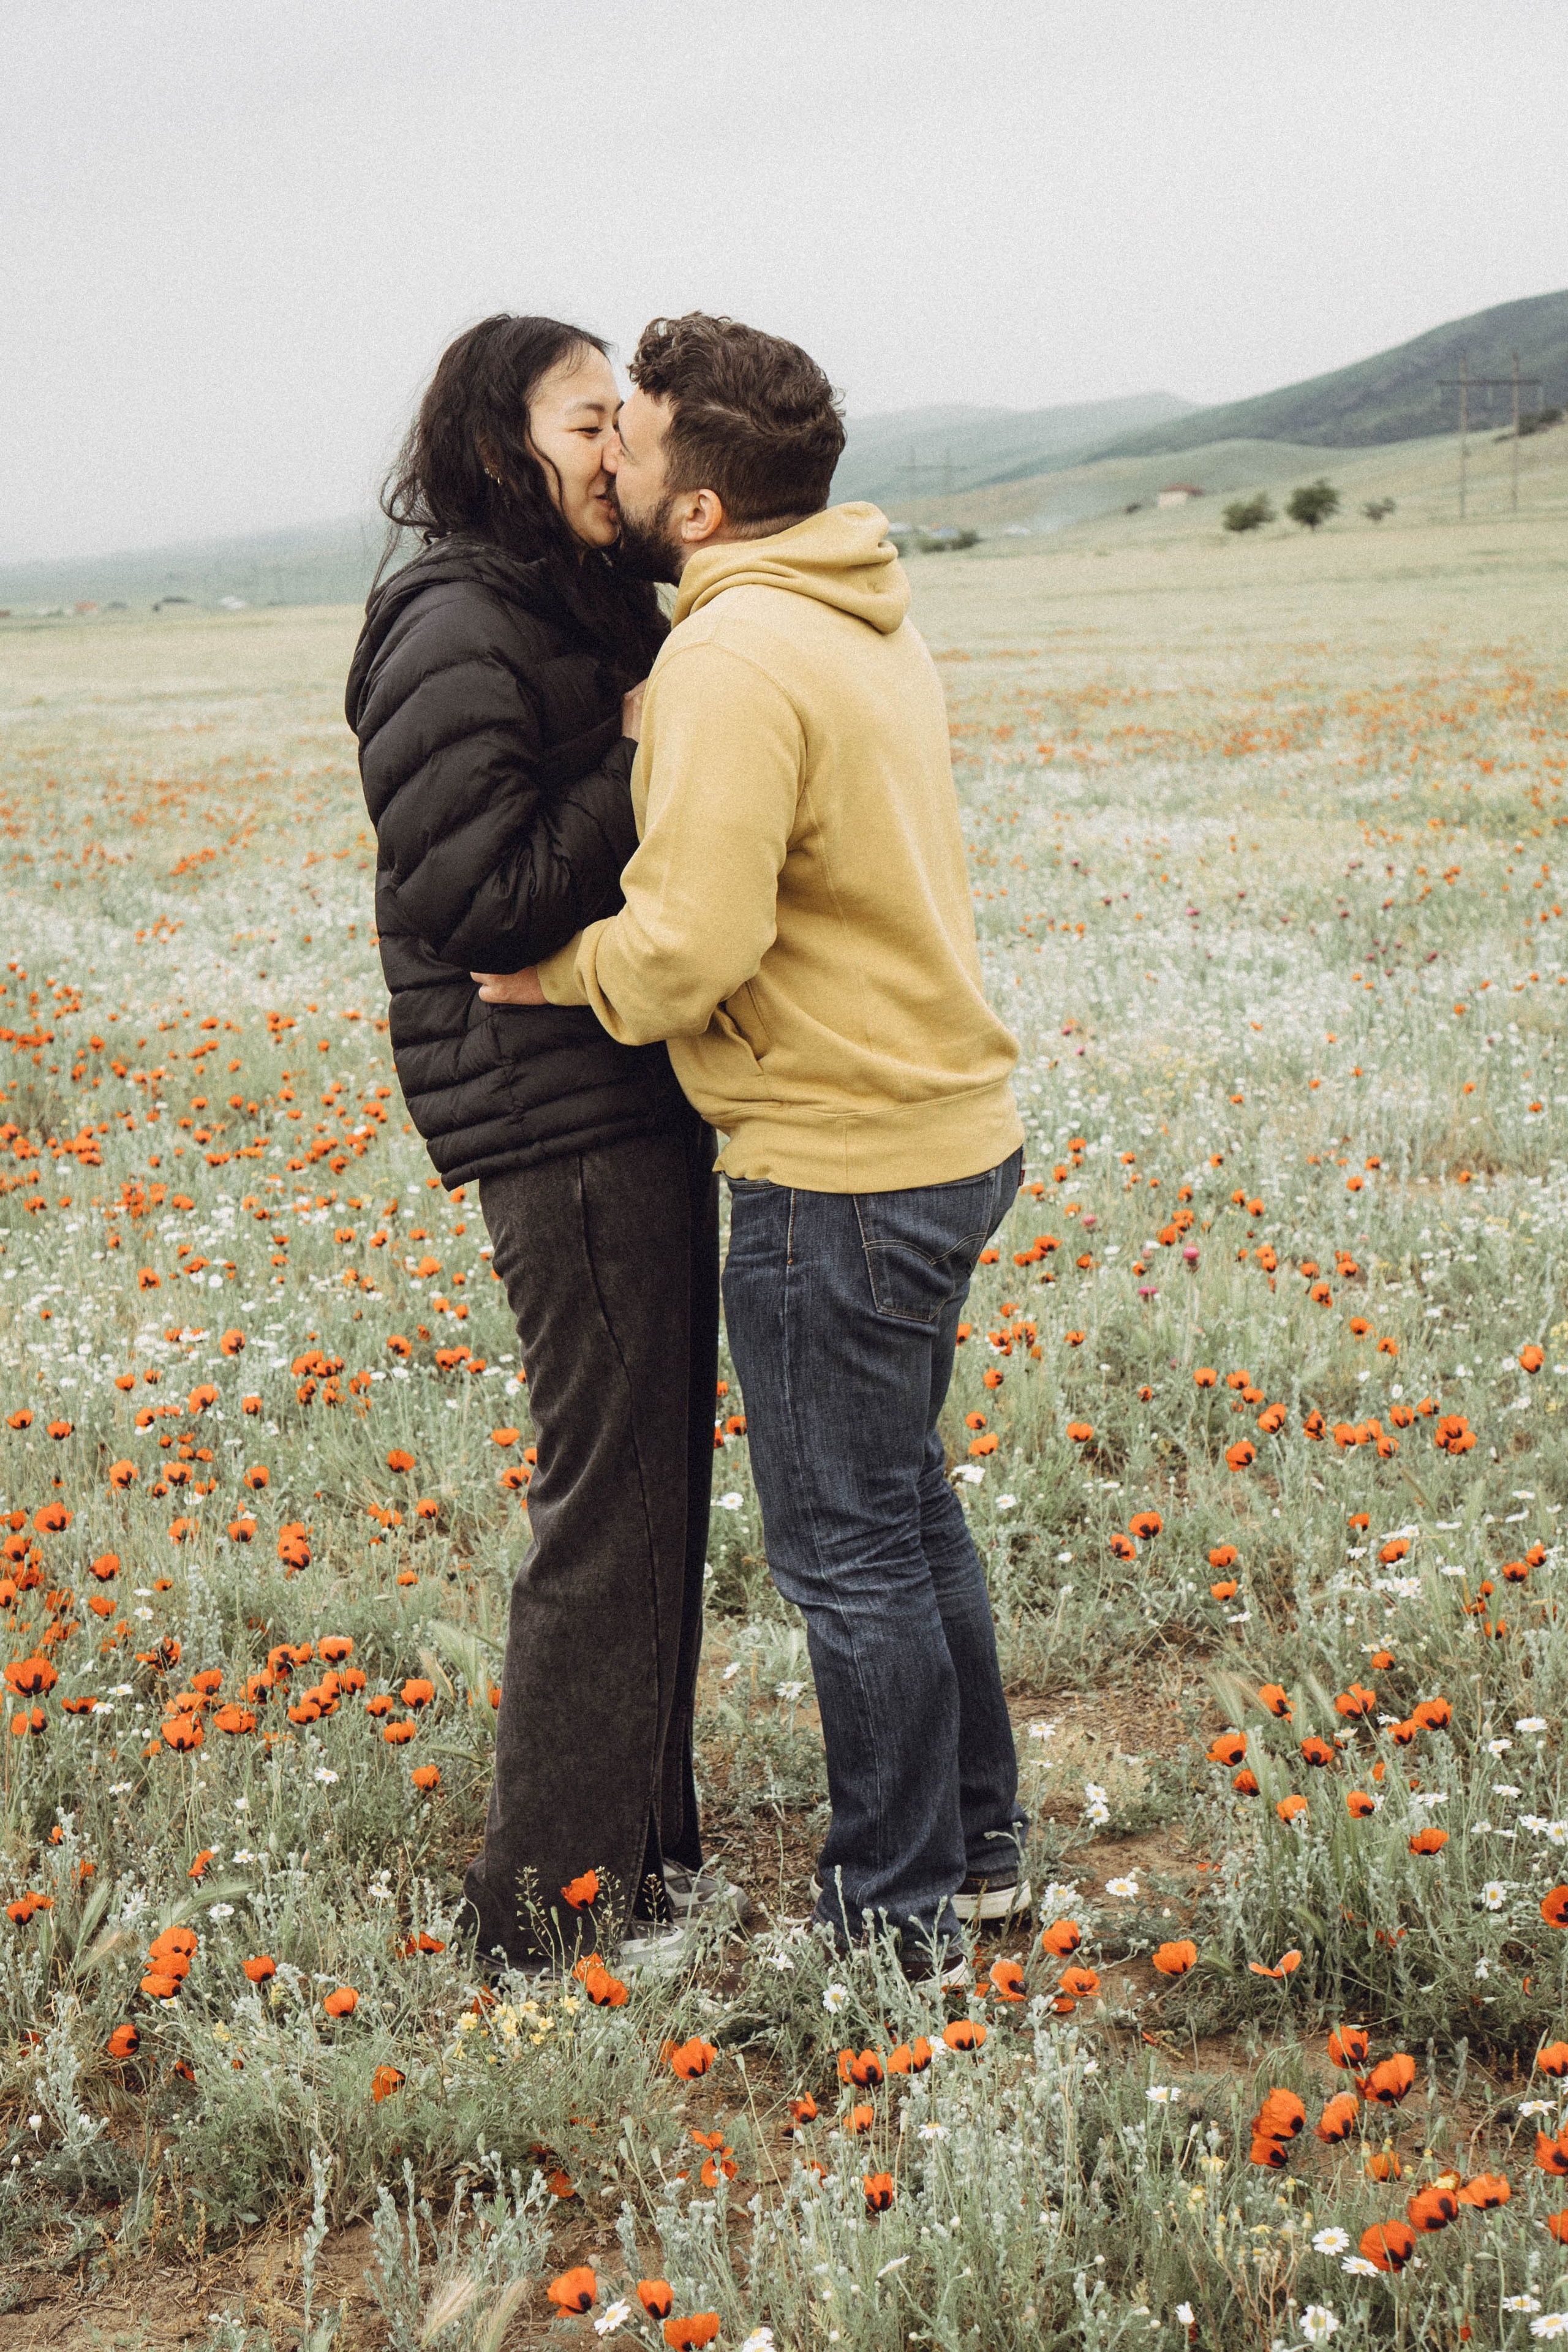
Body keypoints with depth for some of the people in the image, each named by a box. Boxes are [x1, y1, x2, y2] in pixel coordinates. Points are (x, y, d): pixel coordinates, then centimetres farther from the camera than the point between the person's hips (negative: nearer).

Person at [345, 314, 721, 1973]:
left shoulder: (588, 607, 14)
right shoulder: (452, 633, -15)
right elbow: (483, 899, -19)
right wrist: (647, 754, -17)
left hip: (641, 1093, 9)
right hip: (555, 1117, -9)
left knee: (661, 1467, 16)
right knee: (608, 1496, -2)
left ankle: (643, 1839, 30)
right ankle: (552, 1904, 12)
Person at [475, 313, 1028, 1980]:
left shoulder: (733, 657, -20)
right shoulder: (868, 623, 10)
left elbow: (690, 946, -27)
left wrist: (555, 971, -8)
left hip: (839, 1169, -10)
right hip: (950, 1129, 10)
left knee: (846, 1548, 4)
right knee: (902, 1497, 22)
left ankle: (898, 1917, 19)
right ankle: (978, 1840, 35)